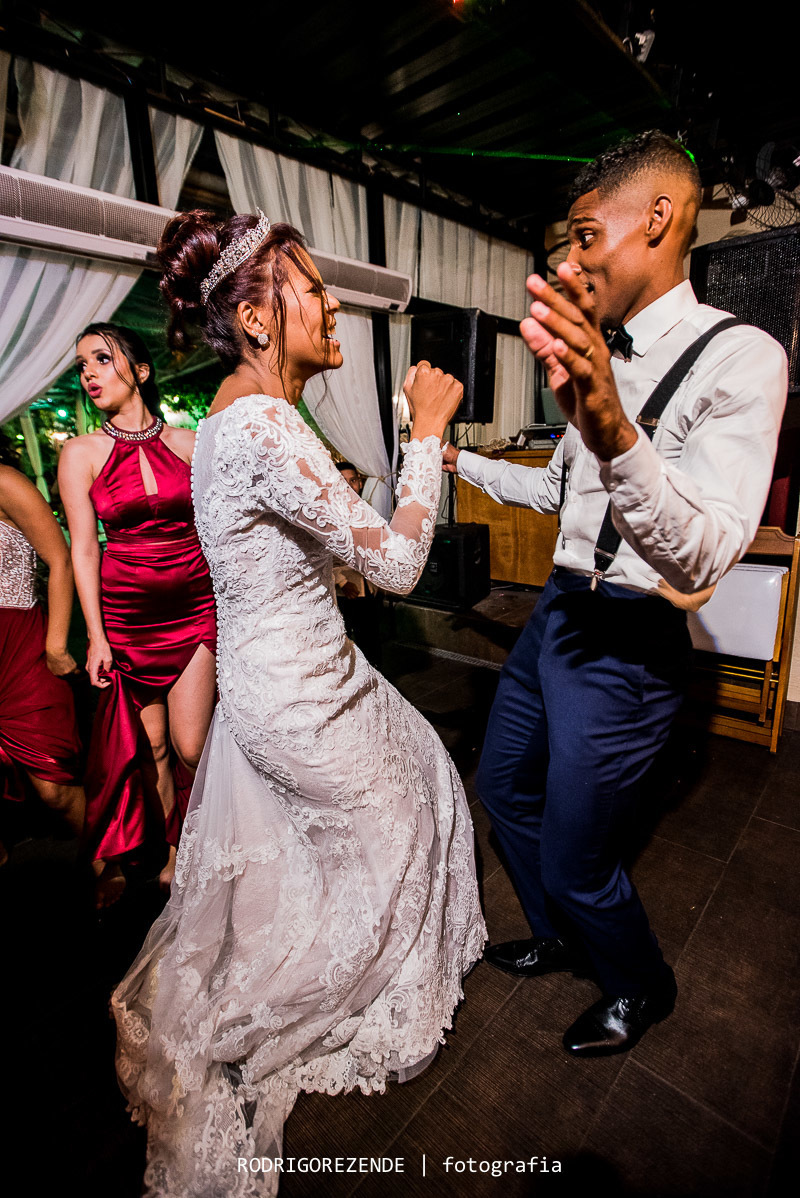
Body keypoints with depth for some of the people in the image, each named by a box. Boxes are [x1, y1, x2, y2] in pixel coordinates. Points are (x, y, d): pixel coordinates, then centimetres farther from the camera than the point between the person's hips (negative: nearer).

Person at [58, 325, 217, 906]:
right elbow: (83, 549, 0)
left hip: (197, 607, 0)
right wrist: (96, 637, -3)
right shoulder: (81, 453, 1)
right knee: (152, 746, 10)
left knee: (190, 747, 1)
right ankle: (174, 851, 33)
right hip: (127, 614, 1)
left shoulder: (188, 443, 2)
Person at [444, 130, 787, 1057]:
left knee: (575, 859, 7)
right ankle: (557, 938, 49)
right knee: (503, 785, 20)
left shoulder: (739, 357, -15)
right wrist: (461, 462, 22)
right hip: (555, 615, 8)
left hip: (624, 643, -8)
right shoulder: (602, 361, 10)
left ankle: (639, 988, 43)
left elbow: (699, 559, -28)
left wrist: (614, 433, -45)